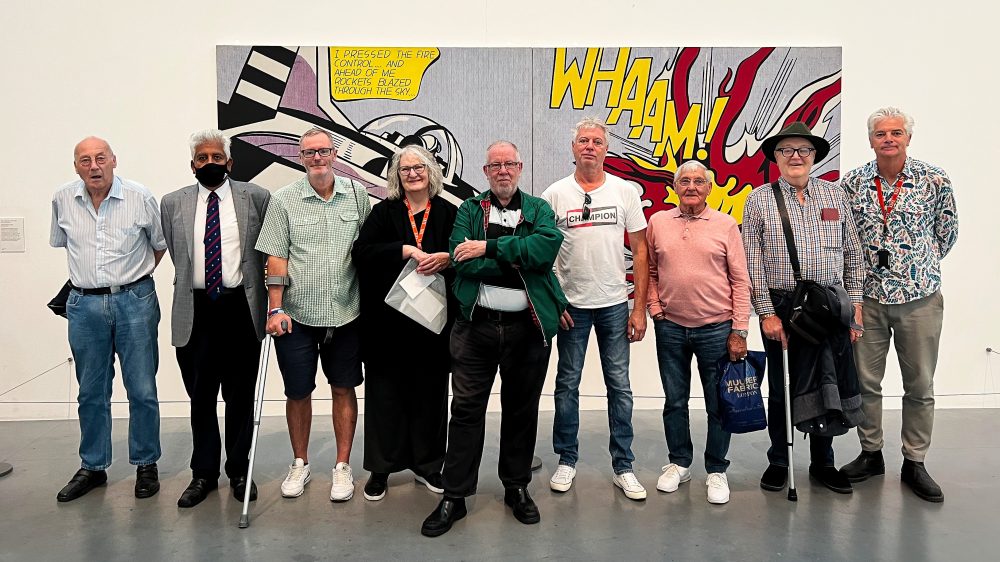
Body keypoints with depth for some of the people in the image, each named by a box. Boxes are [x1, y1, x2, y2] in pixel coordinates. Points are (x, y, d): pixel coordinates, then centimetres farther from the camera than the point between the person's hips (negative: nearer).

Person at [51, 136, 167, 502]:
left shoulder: (140, 198, -6)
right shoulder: (63, 200, 2)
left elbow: (160, 245, 8)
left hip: (134, 302, -2)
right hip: (85, 305, 3)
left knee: (142, 390, 3)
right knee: (91, 392, 12)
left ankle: (146, 465, 17)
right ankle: (93, 467, 25)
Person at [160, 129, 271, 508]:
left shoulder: (257, 198, 1)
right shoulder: (172, 203, 7)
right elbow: (174, 254, 16)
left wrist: (271, 299, 4)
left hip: (241, 309, -1)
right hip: (195, 312, 2)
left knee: (240, 395, 8)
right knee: (200, 397, 9)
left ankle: (239, 470, 22)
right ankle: (203, 473, 23)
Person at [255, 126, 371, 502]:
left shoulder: (357, 194, 3)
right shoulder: (284, 200, -1)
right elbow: (276, 259, -3)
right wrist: (276, 309, -9)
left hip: (346, 313, 1)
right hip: (297, 316, -1)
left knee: (344, 389, 8)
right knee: (298, 392, 9)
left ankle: (343, 466, 21)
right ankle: (300, 464, 28)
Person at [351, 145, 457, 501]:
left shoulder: (449, 213, 7)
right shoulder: (383, 212, 6)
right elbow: (362, 251, -8)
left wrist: (445, 258, -20)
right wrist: (406, 250, -19)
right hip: (388, 320, 0)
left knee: (430, 391, 7)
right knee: (386, 392, 4)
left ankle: (427, 464, 22)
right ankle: (381, 468, 16)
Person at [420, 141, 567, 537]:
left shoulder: (538, 210, 9)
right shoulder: (469, 210, 8)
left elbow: (547, 247, -13)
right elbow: (464, 262, -10)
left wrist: (490, 247, -16)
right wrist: (519, 260, -13)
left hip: (528, 326, 1)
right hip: (476, 325, 0)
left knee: (522, 409, 12)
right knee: (466, 409, 3)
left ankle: (517, 488, 29)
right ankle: (454, 496, 14)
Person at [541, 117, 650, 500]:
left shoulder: (625, 192, 1)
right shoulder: (555, 194, 0)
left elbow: (640, 251, 2)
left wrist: (640, 307, -2)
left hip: (615, 305, 1)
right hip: (571, 305, 0)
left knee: (619, 386, 7)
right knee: (567, 384, 9)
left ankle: (623, 467, 18)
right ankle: (567, 461, 23)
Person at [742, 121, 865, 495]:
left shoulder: (834, 196, 9)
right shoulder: (760, 200, 1)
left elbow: (852, 255, 11)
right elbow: (752, 262, -3)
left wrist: (854, 306, 6)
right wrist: (767, 312, -8)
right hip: (781, 307, -2)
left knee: (829, 387, 9)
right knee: (781, 388, 7)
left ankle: (823, 463, 26)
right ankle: (778, 461, 23)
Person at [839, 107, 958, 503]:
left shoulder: (935, 180, -4)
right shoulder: (852, 183, 0)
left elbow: (947, 231, 8)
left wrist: (922, 265, 11)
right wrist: (868, 265, 9)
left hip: (919, 296, -1)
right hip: (867, 296, 1)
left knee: (920, 385, 7)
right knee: (866, 381, 9)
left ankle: (915, 463, 21)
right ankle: (870, 454, 25)